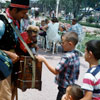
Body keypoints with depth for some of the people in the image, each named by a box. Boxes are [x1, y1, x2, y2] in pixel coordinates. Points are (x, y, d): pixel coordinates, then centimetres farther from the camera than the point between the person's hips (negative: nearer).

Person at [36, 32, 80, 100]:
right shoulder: (76, 55, 4)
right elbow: (77, 74, 11)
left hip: (64, 89, -9)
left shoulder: (67, 57, -24)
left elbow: (55, 71, -21)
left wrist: (44, 60, -16)